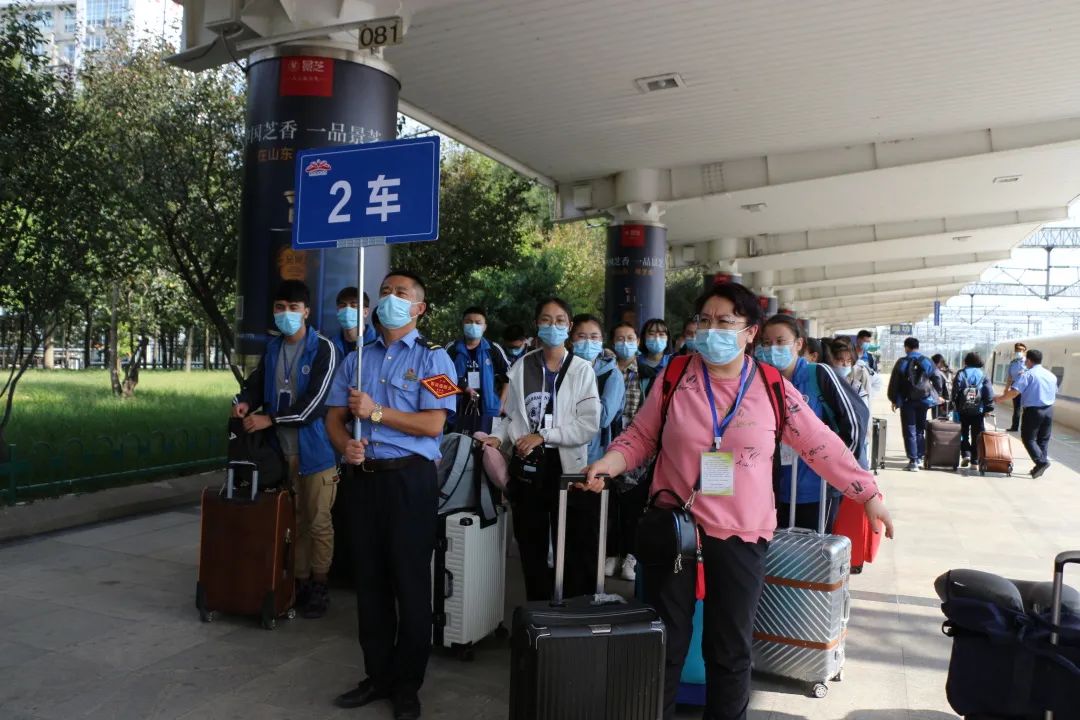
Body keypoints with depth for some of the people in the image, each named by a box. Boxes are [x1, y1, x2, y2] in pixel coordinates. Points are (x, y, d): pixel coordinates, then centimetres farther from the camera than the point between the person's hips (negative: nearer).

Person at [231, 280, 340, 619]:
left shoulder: (323, 348, -8)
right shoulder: (272, 348, 12)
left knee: (318, 521, 3)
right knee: (293, 520, 13)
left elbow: (316, 400, -16)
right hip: (281, 450, 6)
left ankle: (319, 587, 15)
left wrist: (269, 419, -18)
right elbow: (257, 381, 15)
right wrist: (245, 401, -9)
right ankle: (299, 582, 25)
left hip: (315, 450, -5)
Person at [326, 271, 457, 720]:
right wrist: (344, 444, -10)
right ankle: (378, 675, 28)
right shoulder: (357, 359, 14)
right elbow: (334, 416, 11)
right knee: (369, 578, 12)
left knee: (410, 581, 4)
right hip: (365, 477, 5)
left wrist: (376, 412, -13)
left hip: (410, 477, -5)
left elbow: (433, 424, -13)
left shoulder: (432, 358, -3)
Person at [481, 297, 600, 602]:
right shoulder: (521, 367, 6)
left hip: (566, 466, -2)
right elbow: (512, 416, 11)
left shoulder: (582, 370, -1)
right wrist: (498, 438, -8)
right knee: (531, 549, 13)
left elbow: (589, 425, -9)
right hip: (527, 467, 3)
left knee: (574, 551, 3)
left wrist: (543, 436, -15)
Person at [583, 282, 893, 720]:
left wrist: (868, 494, 6)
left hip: (741, 537, 0)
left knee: (730, 649, 15)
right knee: (664, 644, 12)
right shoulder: (675, 378, -3)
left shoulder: (774, 390, -3)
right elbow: (641, 437, 3)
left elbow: (824, 447, 4)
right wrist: (606, 465, -14)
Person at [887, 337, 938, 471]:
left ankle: (913, 460, -5)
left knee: (909, 431, 0)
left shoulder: (902, 362, -6)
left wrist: (894, 400, 5)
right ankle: (920, 456, 21)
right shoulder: (927, 361, 2)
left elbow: (894, 383, -4)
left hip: (907, 401, -3)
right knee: (920, 429, 17)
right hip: (923, 400, 3)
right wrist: (936, 396, 15)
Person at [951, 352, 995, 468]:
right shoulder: (983, 375, 3)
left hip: (963, 410, -1)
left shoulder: (961, 374, 0)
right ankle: (975, 461, 7)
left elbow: (955, 390, -8)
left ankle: (965, 454, -4)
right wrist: (988, 408, 2)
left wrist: (954, 404, 0)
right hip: (978, 410, 1)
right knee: (976, 437, 7)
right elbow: (989, 393, -2)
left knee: (964, 434, 13)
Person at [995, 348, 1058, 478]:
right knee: (1043, 439, 14)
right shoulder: (1052, 376, 11)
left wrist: (1000, 398, -8)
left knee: (1029, 438, 1)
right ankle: (1040, 467, 15)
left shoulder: (1028, 374, -12)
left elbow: (1014, 392, -20)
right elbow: (1054, 393, 22)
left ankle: (1041, 461, -14)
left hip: (1033, 410, -7)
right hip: (1049, 410, 7)